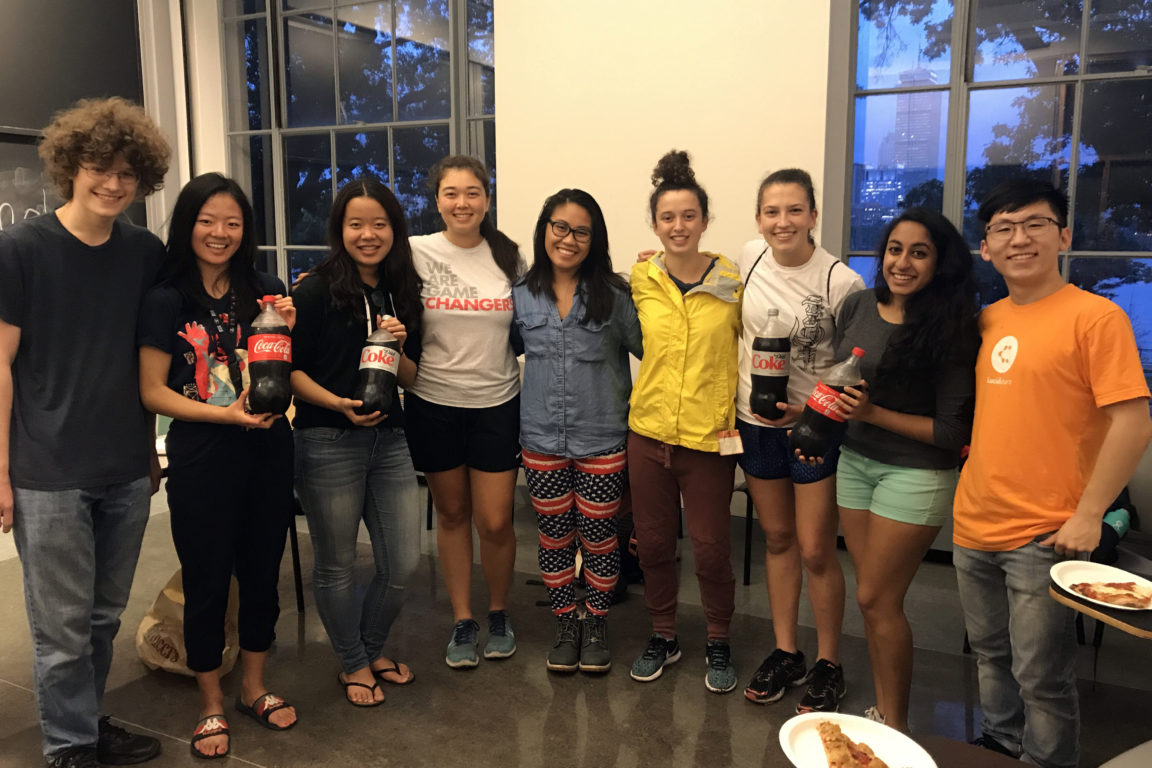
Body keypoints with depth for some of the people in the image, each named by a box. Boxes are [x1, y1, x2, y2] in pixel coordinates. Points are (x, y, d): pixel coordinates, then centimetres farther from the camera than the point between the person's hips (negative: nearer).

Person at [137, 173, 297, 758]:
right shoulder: (166, 301, -5)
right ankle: (211, 705, 29)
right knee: (207, 582, 8)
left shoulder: (265, 291, 3)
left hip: (267, 452, 3)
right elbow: (153, 391, -6)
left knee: (262, 573, 15)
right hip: (200, 462, -3)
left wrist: (287, 330, -9)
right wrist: (225, 414, -17)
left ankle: (254, 689, 36)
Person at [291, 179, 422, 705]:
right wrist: (339, 404, -20)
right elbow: (290, 369, -6)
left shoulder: (401, 292, 10)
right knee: (337, 564, 9)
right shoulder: (316, 291, -6)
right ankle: (353, 664, 32)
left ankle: (372, 649, 34)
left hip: (389, 439, 5)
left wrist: (399, 344, -6)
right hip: (328, 444, -4)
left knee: (403, 563, 7)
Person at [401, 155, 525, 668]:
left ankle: (498, 613, 27)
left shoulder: (508, 257, 2)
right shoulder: (417, 254, -4)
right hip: (435, 405, 0)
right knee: (452, 513, 11)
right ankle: (462, 620, 27)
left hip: (497, 405, 1)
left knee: (495, 522, 1)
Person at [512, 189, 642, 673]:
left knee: (599, 538, 9)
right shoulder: (521, 296, 2)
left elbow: (649, 349, -2)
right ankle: (565, 627, 32)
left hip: (602, 440, -2)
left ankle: (596, 627, 30)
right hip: (542, 439, 2)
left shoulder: (614, 295, -6)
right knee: (554, 538, 13)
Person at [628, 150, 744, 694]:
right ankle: (663, 637, 33)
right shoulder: (641, 280, 2)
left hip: (709, 438, -3)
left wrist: (734, 416, -2)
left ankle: (718, 644, 29)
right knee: (652, 542, 13)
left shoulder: (734, 284, -5)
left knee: (710, 548, 6)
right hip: (649, 430, 3)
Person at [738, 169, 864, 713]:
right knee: (777, 539, 16)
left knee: (815, 552, 1)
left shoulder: (840, 282, -16)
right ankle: (785, 652, 31)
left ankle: (828, 664, 22)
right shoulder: (750, 258, -3)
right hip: (756, 422, 5)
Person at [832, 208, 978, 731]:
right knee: (874, 598, 12)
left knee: (876, 599, -1)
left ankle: (895, 727, 17)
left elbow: (954, 430, -15)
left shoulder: (950, 331, -15)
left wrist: (874, 413, -20)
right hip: (854, 462, 5)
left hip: (916, 474, -5)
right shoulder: (858, 307, 0)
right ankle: (882, 710, 28)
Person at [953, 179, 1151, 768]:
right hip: (973, 526, 6)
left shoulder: (1094, 316, -10)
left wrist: (1087, 516, -16)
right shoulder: (987, 321, 9)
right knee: (990, 660, 20)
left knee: (1040, 677, 4)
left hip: (1043, 536, -6)